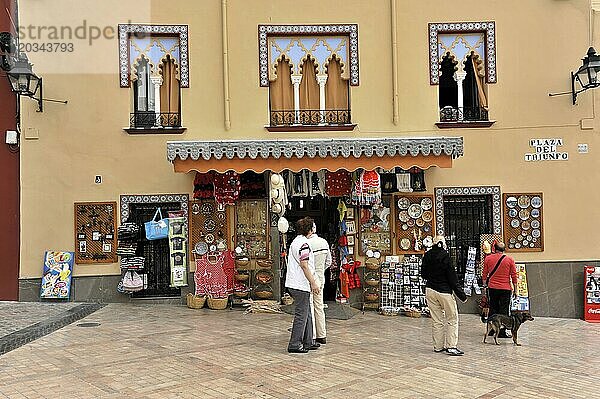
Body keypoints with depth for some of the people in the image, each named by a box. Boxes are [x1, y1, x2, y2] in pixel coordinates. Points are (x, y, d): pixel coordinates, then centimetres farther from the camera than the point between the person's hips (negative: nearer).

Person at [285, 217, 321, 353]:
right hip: (300, 285, -10)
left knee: (307, 315, 16)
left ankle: (308, 342, 23)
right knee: (301, 315, -4)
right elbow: (304, 265, -20)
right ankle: (294, 345, 0)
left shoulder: (295, 241, 17)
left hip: (295, 284, 10)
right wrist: (313, 283, -16)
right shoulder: (303, 243, -15)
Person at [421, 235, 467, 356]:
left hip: (430, 290, 6)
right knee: (452, 319, 5)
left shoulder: (427, 255, 2)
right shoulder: (445, 256, -15)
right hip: (444, 291, -5)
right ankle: (451, 346, 1)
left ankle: (438, 346, 15)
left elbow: (423, 274, 12)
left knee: (436, 320, 12)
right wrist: (460, 293, -7)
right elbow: (452, 277, -13)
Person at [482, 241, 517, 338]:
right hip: (506, 289, -2)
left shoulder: (488, 258, 0)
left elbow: (484, 274, 4)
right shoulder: (510, 260, -3)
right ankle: (502, 331, 1)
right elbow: (514, 276, -1)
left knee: (493, 309, 12)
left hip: (492, 288, 2)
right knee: (504, 311, 2)